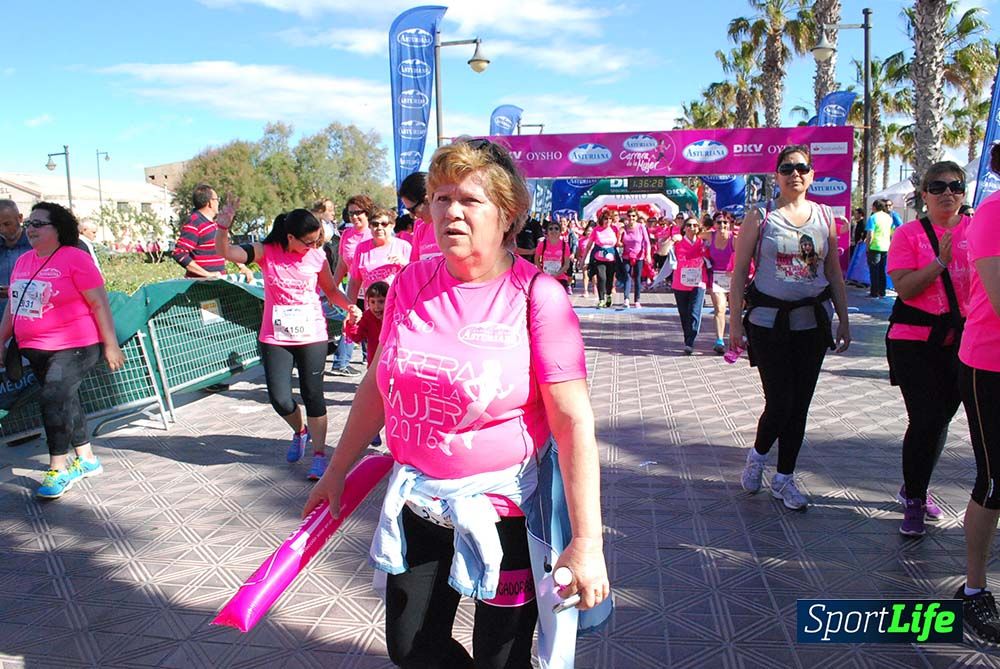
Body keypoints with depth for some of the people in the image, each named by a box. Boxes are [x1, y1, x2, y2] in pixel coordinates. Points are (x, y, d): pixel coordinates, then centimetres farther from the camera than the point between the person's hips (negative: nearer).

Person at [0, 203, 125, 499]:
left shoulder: (75, 258, -11)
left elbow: (99, 303, -12)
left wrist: (111, 344, -13)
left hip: (74, 347, -7)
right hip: (35, 349, 7)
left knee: (53, 399, -13)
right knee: (65, 401, 14)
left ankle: (58, 469, 1)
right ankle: (87, 459, 28)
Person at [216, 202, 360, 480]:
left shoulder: (317, 256, -3)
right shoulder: (266, 252, -6)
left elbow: (331, 290, 9)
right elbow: (225, 252, -15)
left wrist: (349, 306, -8)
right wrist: (223, 225, -32)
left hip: (312, 337, 0)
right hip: (275, 338, 0)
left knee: (313, 395, 2)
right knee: (280, 399, -2)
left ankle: (319, 455, 12)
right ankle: (300, 431, 31)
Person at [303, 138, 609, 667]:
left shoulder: (537, 296, -16)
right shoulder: (412, 283, -2)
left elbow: (574, 422, -19)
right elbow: (378, 383, 9)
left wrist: (586, 542, -21)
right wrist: (338, 470, 15)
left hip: (503, 510, -5)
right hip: (416, 502, 5)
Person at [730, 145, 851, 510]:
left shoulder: (824, 216, 8)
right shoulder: (760, 217, -3)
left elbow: (835, 274, 12)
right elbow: (739, 272, -4)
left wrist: (844, 322, 10)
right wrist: (735, 321, -8)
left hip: (812, 321, 4)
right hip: (768, 321, -4)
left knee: (800, 404, 8)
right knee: (779, 402, -6)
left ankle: (784, 477, 23)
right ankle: (757, 454, 25)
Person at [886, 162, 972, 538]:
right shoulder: (909, 234, -4)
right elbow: (905, 288, -14)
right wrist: (941, 260, -21)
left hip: (961, 340, 4)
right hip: (915, 341, -4)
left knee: (941, 419, 14)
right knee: (925, 421, -8)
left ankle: (914, 489, 35)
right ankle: (914, 504, 10)